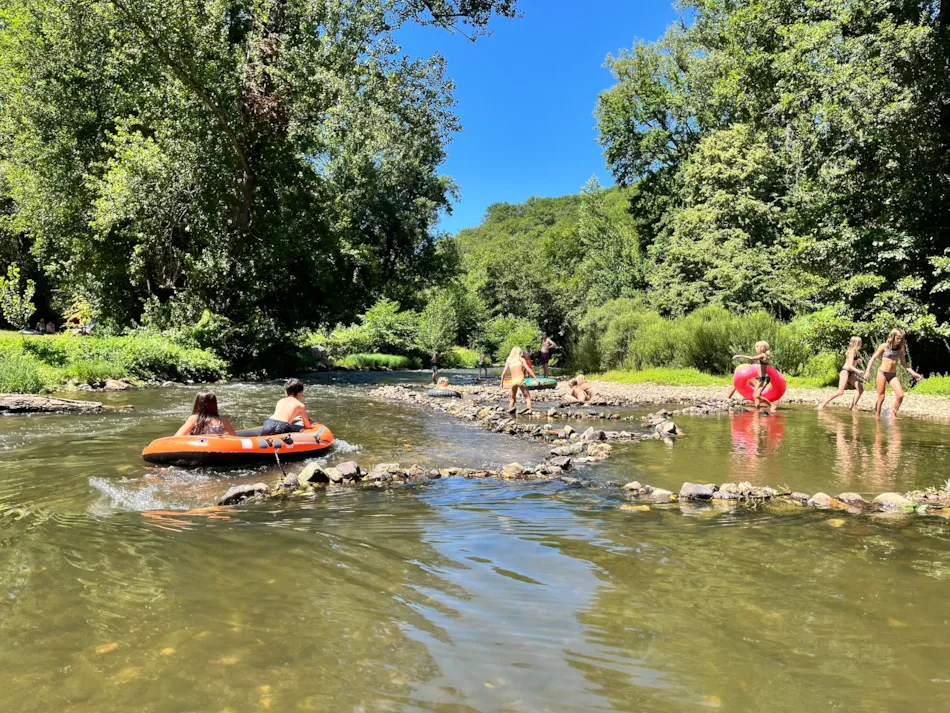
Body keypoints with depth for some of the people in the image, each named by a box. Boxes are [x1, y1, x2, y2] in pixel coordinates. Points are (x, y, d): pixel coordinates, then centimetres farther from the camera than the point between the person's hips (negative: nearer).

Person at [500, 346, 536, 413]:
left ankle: (510, 407, -1)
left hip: (513, 381, 3)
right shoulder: (521, 359, 8)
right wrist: (536, 378, -4)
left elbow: (504, 373, 8)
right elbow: (528, 369, -2)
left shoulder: (508, 360, 14)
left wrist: (502, 383, 15)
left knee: (512, 398, 18)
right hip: (520, 379, -2)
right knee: (527, 397, 3)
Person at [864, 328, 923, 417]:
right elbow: (873, 358, -2)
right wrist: (867, 371, -11)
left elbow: (904, 363, 14)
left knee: (900, 395, -14)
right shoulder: (885, 346, -4)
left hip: (893, 375, 3)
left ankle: (893, 414, 0)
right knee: (881, 398, -3)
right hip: (882, 373, -3)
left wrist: (913, 373, 6)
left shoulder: (901, 349, 5)